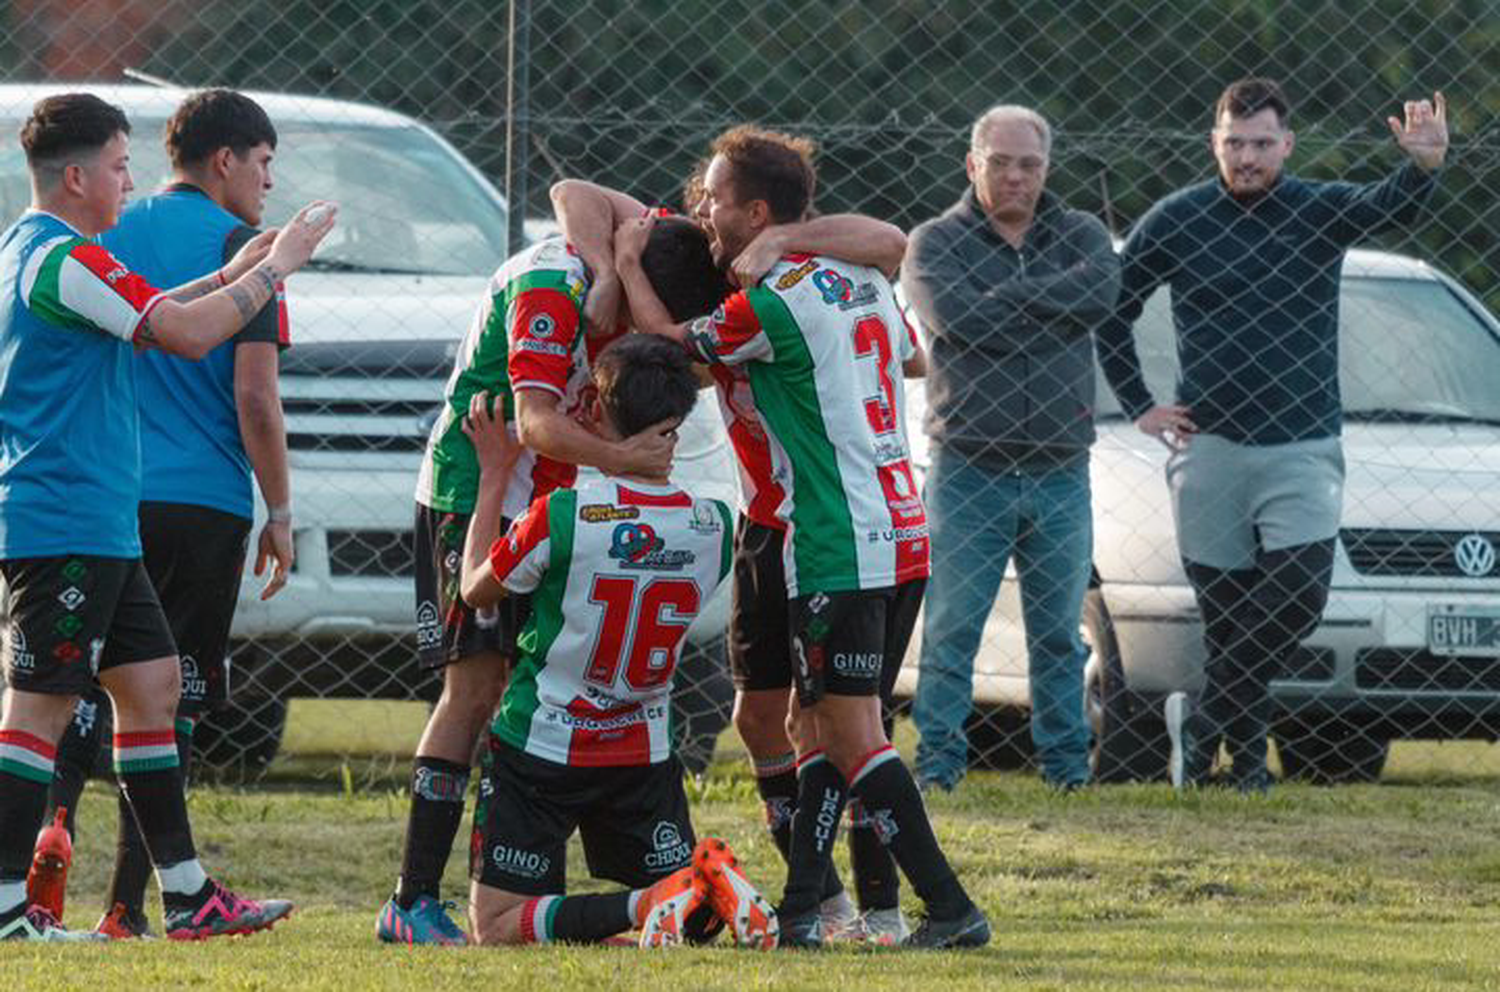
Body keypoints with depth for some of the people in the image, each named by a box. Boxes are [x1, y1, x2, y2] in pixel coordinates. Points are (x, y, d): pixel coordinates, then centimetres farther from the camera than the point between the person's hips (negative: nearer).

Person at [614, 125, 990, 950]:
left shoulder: (773, 305, -14)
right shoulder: (861, 280, 12)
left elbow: (665, 334, 1)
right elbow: (910, 355, 32)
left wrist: (628, 263, 14)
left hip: (837, 551, -9)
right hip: (901, 534, 9)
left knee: (852, 738, -8)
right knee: (819, 727, 13)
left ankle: (951, 909, -13)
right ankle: (798, 909, 13)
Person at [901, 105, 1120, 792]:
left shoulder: (1079, 236, 11)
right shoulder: (936, 243, 4)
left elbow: (1101, 292, -11)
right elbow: (957, 317, -16)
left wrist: (1007, 298, -11)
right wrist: (1049, 306, -8)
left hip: (1060, 475, 3)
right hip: (968, 472, -3)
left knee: (1059, 634, 8)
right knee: (950, 631, -4)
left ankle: (1067, 765, 13)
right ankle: (936, 766, -1)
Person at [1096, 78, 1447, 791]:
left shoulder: (1321, 212, 1)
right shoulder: (1175, 222, 2)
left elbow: (1390, 207, -19)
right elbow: (1111, 308, 13)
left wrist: (1424, 165, -41)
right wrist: (1139, 407, 6)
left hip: (1303, 450, 0)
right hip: (1207, 447, 0)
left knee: (1296, 597, -15)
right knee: (1225, 613, 2)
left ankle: (1201, 717, 2)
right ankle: (1244, 754, 18)